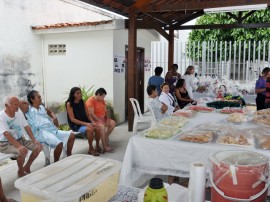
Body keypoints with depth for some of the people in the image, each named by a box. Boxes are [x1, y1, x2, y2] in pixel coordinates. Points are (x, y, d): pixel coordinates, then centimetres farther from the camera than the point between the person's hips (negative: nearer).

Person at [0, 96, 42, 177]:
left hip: (20, 139, 7)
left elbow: (27, 127, 0)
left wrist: (34, 140, -12)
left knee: (38, 146, -6)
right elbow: (7, 134, -30)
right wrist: (19, 146, -42)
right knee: (23, 151, -32)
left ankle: (27, 167, 13)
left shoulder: (19, 112, -1)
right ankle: (20, 172, -3)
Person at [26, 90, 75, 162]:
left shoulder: (42, 107, 22)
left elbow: (50, 112, 39)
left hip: (52, 130, 8)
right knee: (59, 143, -32)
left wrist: (54, 117, 20)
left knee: (71, 135, 1)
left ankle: (69, 157, 11)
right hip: (41, 133, -8)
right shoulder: (29, 110, 0)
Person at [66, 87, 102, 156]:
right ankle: (91, 149, -14)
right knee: (90, 129, -31)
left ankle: (97, 146, -1)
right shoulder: (69, 104, -11)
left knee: (97, 127, -20)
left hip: (85, 122, 6)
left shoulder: (82, 102, 6)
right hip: (75, 125, -5)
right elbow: (72, 119, -16)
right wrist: (86, 124, -24)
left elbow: (87, 115, 7)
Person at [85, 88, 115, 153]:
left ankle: (105, 138, 6)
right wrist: (100, 121, -27)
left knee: (113, 123, -5)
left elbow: (106, 111, 10)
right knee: (102, 126, -33)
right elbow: (91, 114, -24)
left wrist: (108, 119, -7)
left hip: (103, 118, 9)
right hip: (94, 120, -9)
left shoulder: (102, 100, 7)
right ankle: (105, 147, -31)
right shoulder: (90, 101, -18)